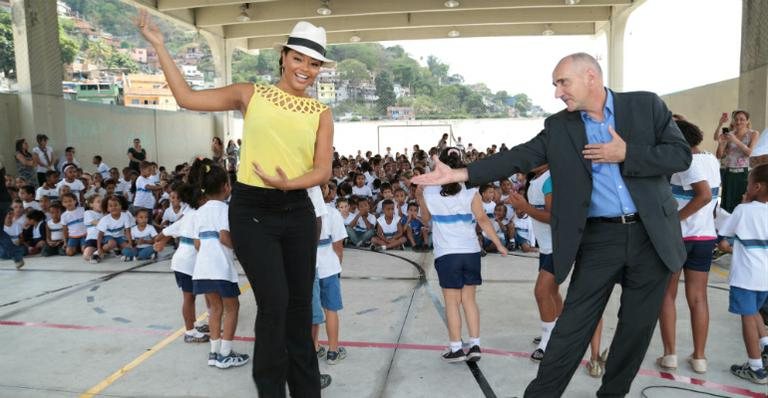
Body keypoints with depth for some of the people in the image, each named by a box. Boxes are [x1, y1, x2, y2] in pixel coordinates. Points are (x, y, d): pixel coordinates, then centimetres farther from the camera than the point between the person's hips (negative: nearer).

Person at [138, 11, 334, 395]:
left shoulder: (320, 113, 6)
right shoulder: (251, 94, 3)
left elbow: (323, 169, -2)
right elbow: (187, 97, 3)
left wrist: (289, 183, -21)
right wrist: (159, 46, 3)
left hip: (297, 211, 3)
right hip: (252, 211, -2)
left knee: (300, 303, 12)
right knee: (274, 302, -8)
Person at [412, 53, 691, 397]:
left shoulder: (646, 105, 0)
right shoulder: (559, 127, 2)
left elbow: (681, 154, -2)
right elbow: (517, 158, -5)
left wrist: (626, 154, -16)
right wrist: (457, 174, -13)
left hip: (651, 234, 1)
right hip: (599, 238, 0)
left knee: (637, 326, 12)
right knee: (572, 327, -1)